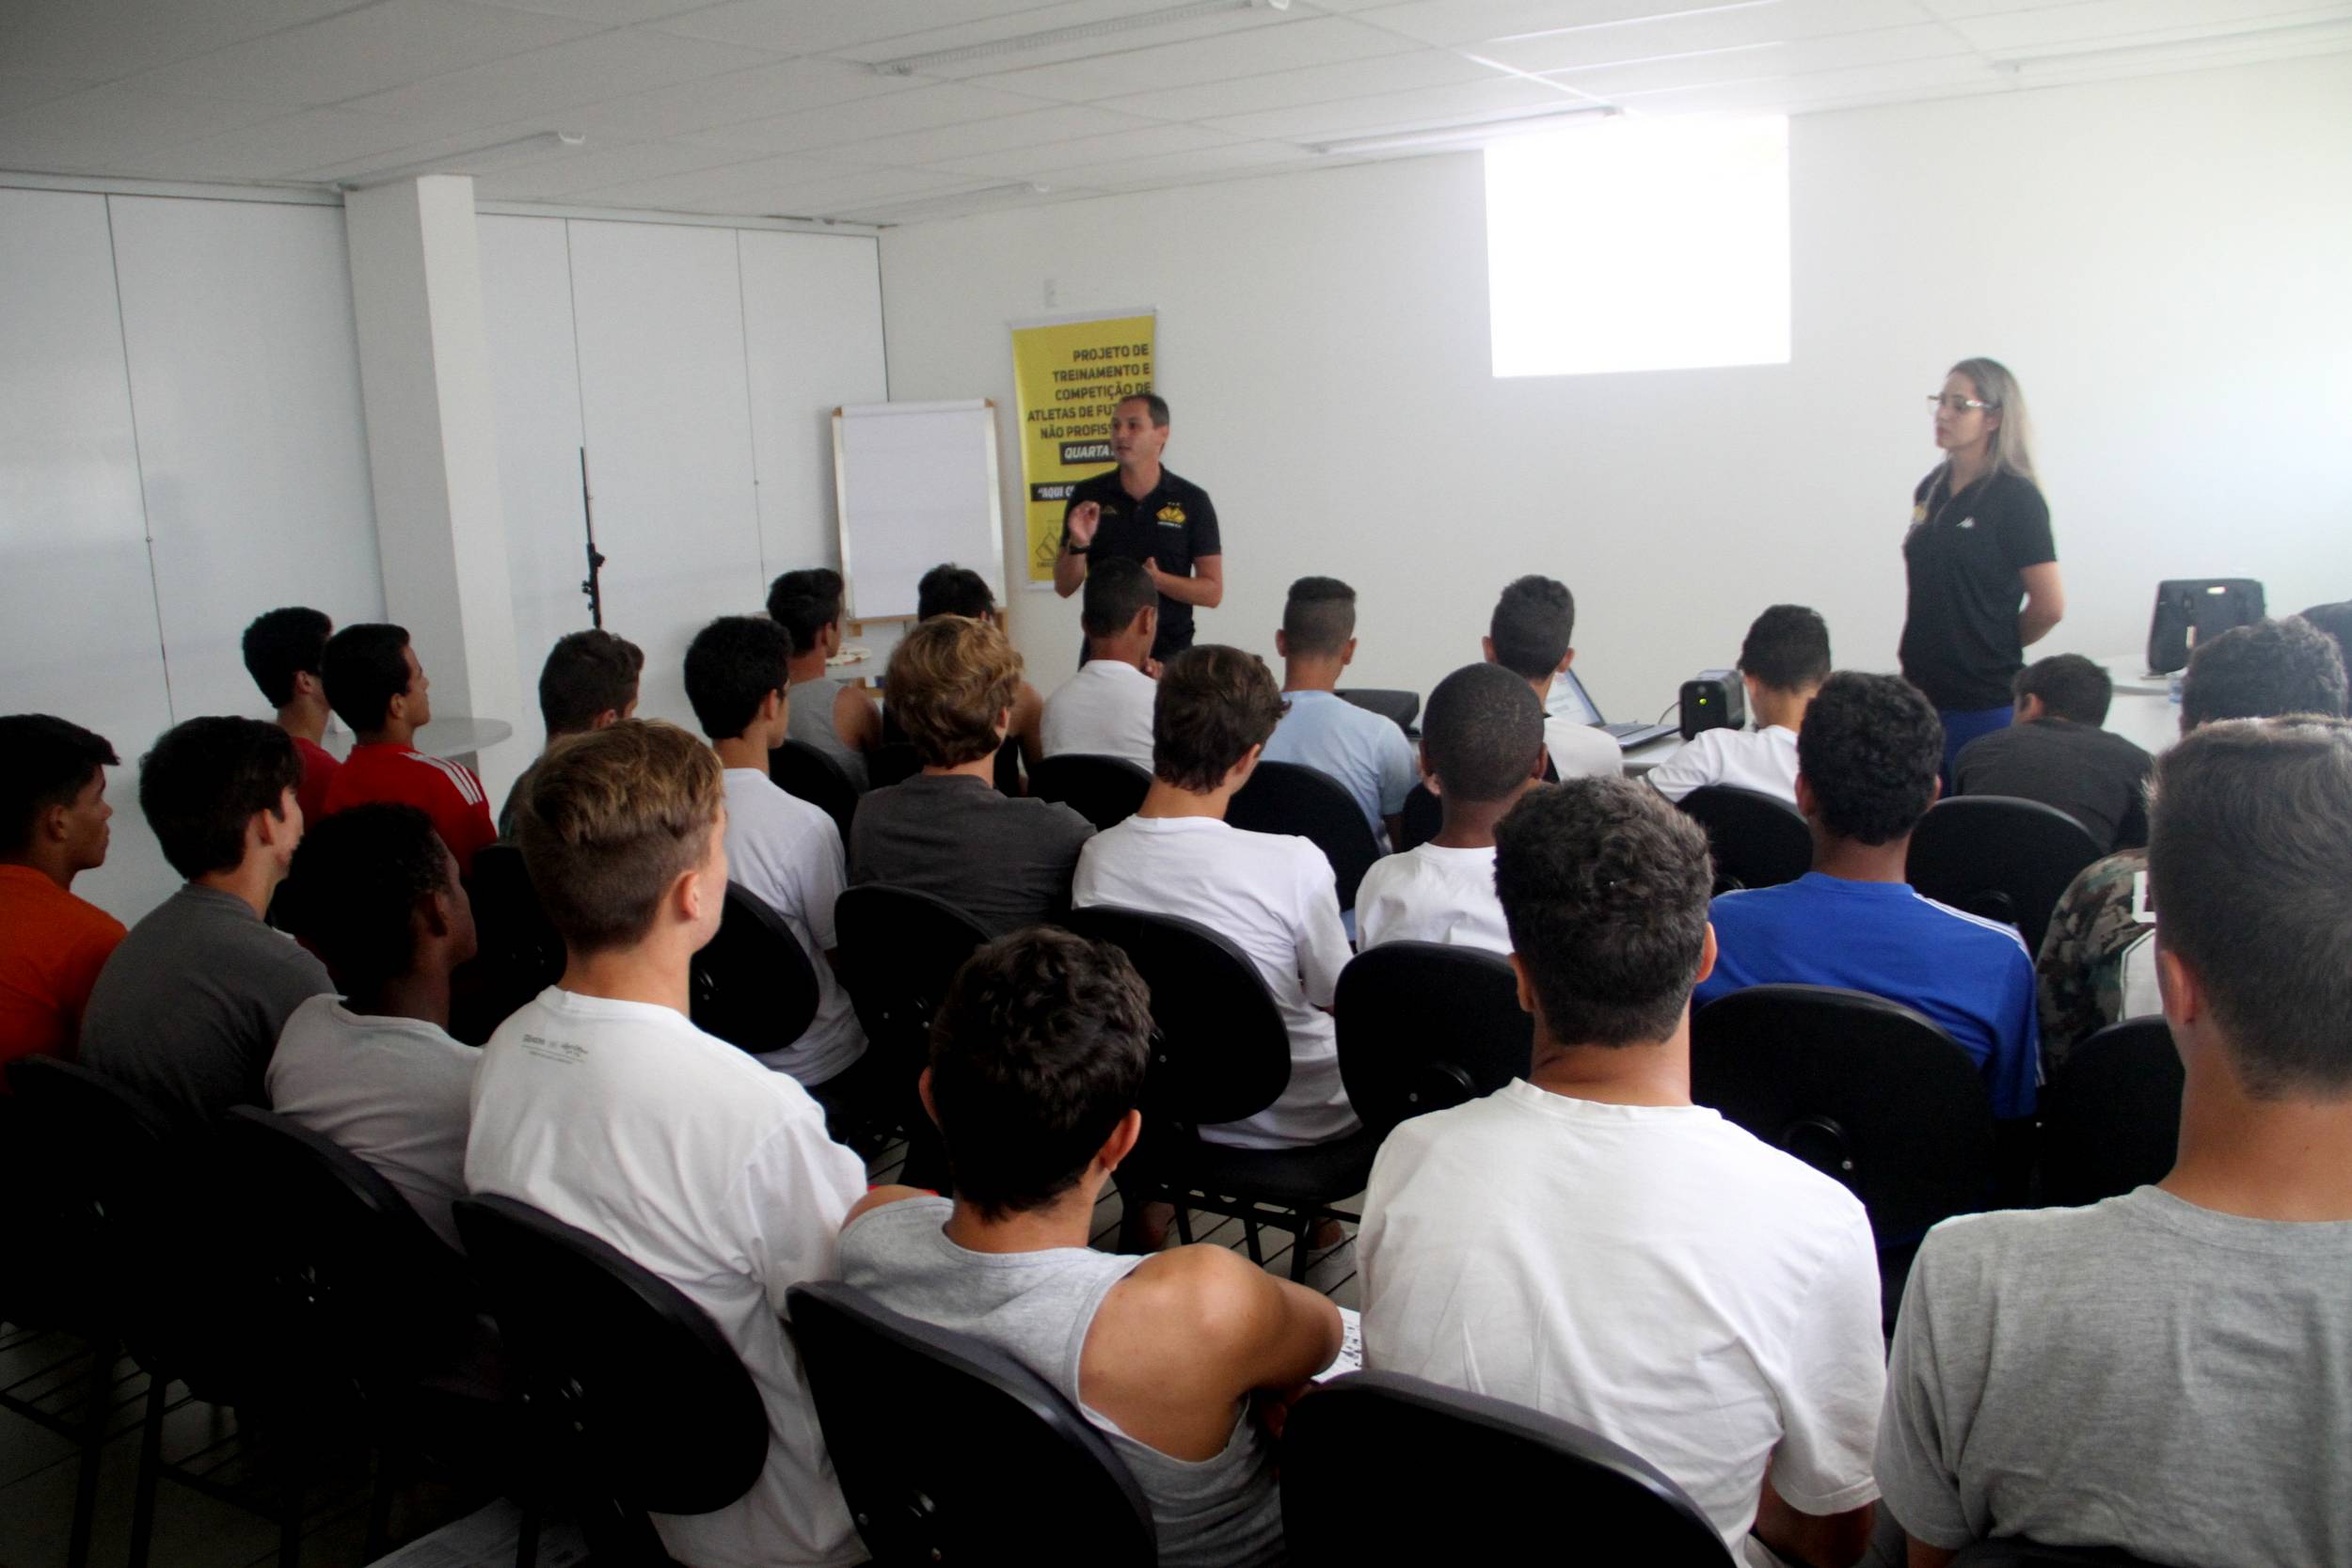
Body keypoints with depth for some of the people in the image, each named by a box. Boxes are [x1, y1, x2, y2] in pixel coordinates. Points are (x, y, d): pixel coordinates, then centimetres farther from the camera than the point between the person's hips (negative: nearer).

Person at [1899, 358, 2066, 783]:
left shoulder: (2016, 497, -9)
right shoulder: (1931, 490, 10)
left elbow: (2049, 605, -11)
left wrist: (1999, 646, 3)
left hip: (1984, 700, -7)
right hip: (1923, 690, 7)